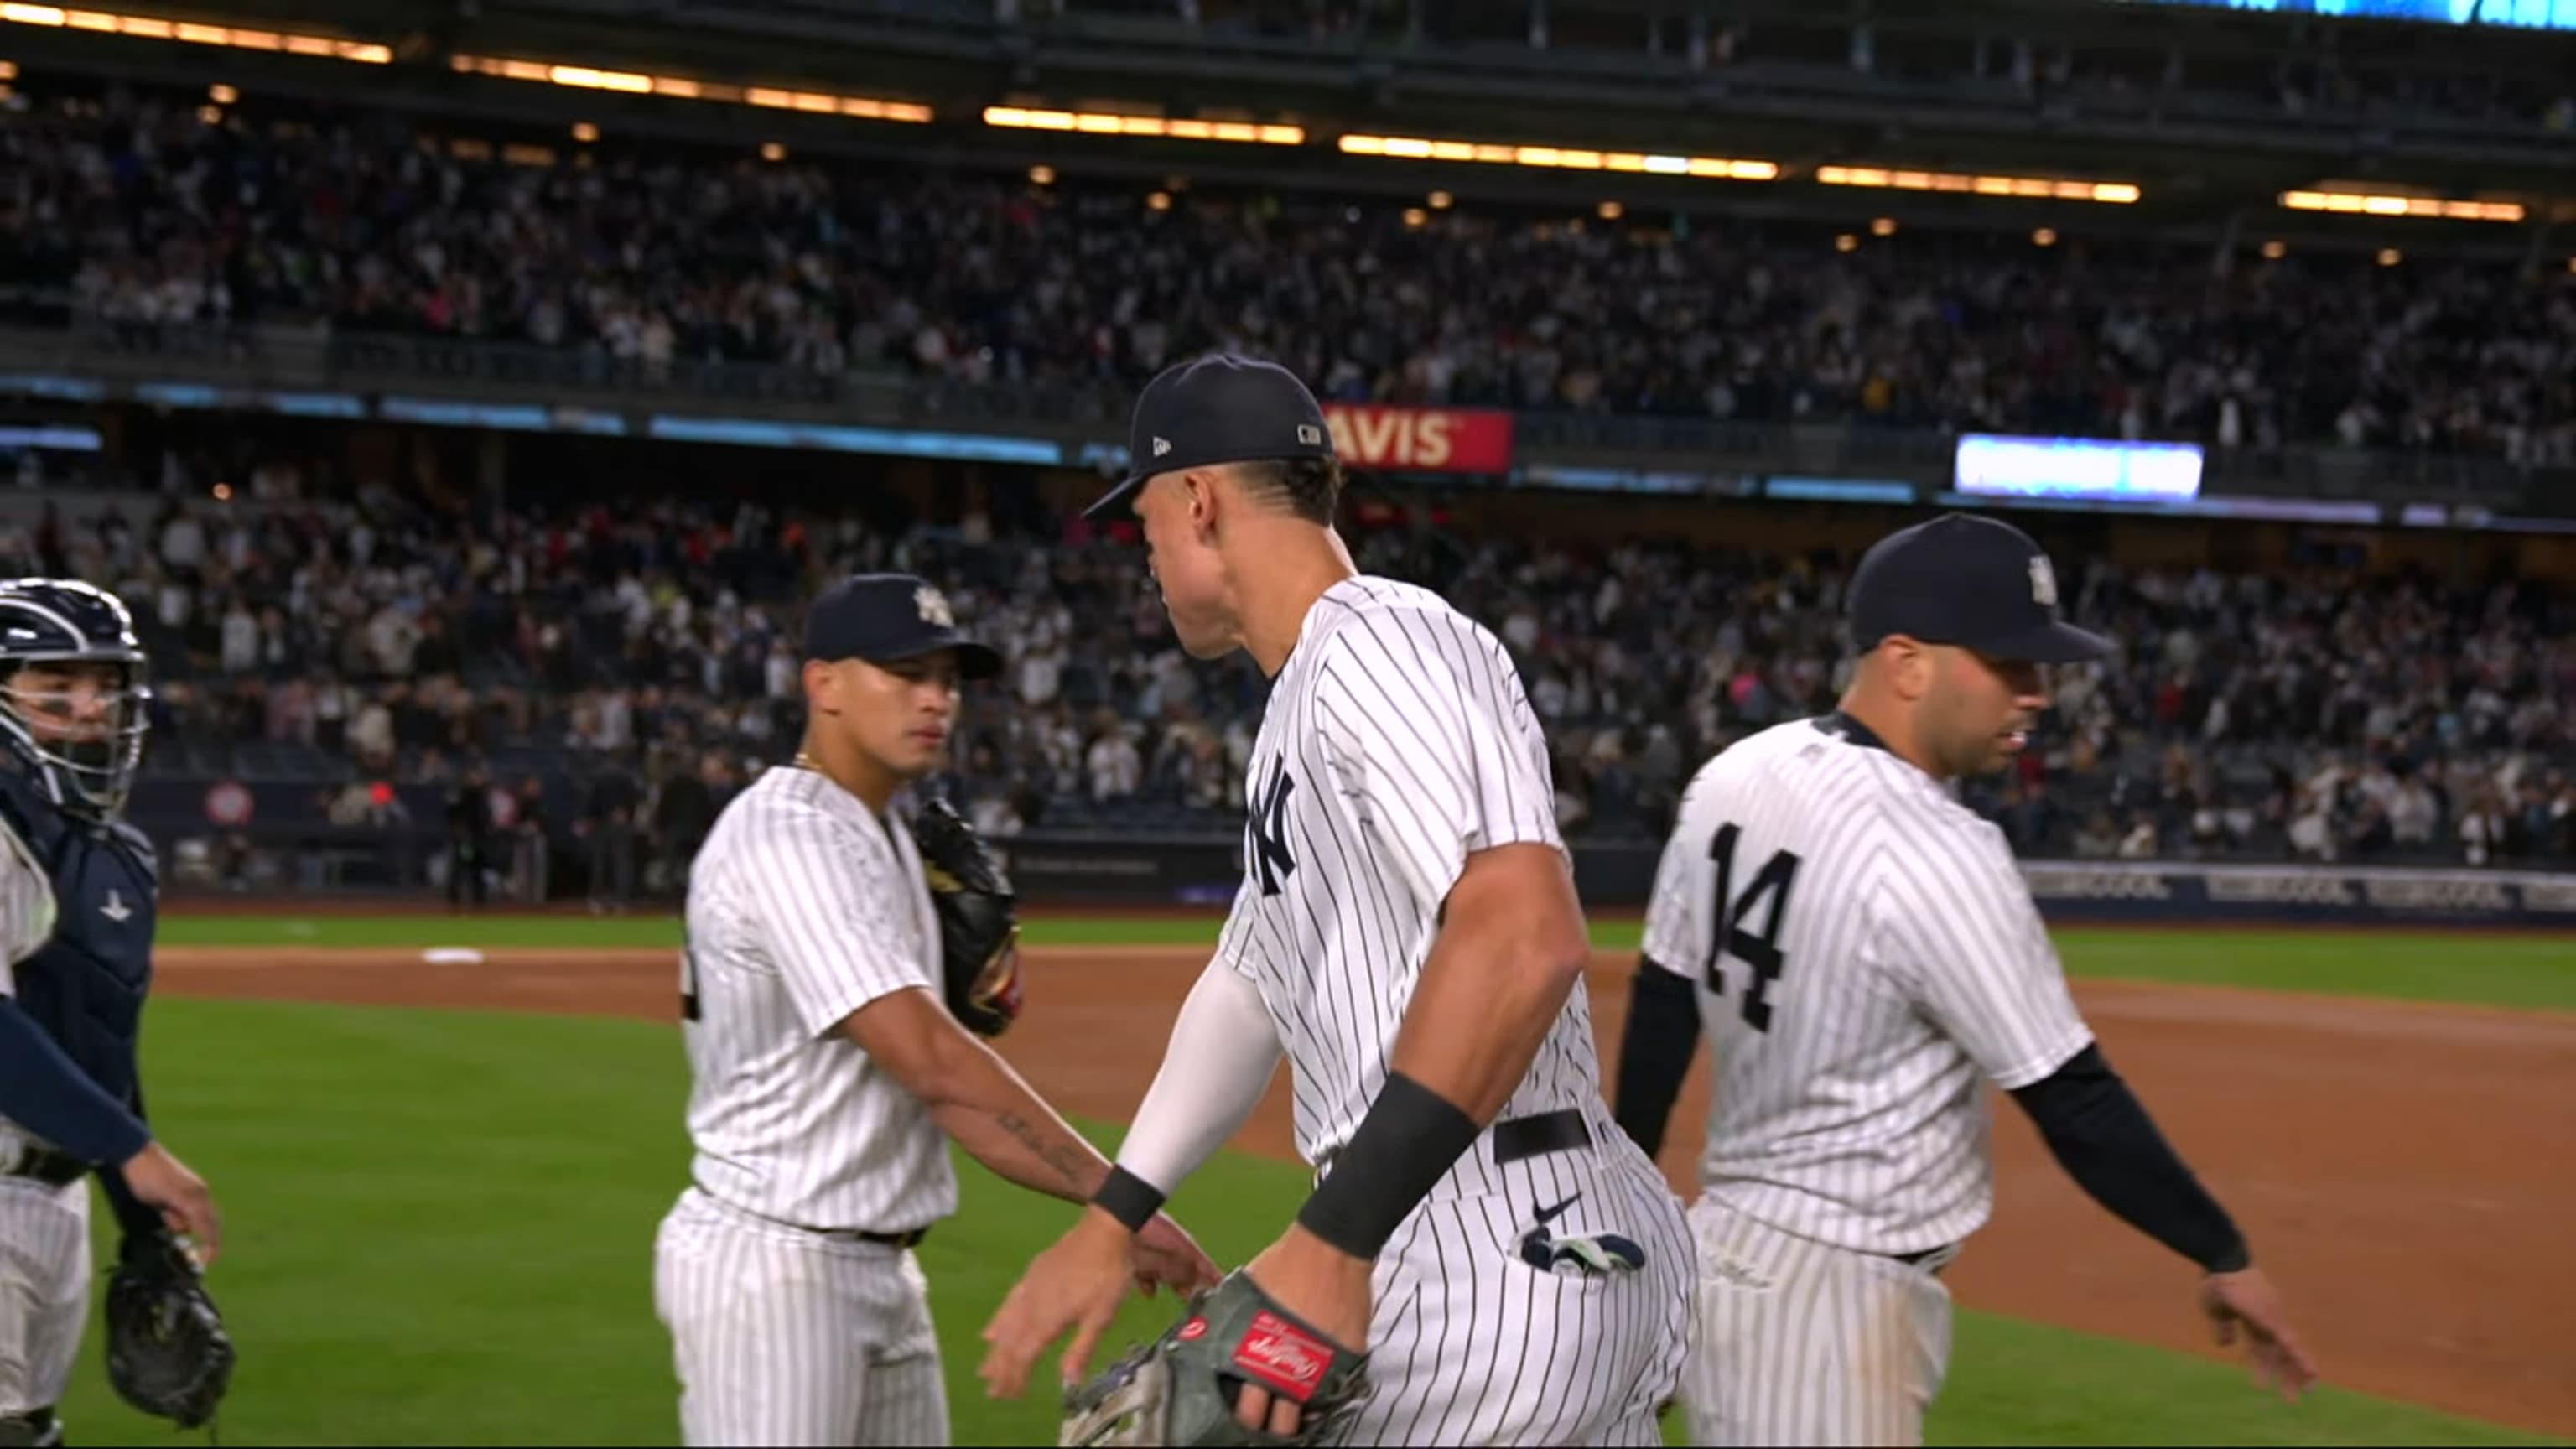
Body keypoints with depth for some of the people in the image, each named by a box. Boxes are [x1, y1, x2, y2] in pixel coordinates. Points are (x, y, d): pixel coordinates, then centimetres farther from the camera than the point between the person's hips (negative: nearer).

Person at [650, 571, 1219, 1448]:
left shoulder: (889, 840, 14)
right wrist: (1111, 1189, -21)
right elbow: (929, 1060, -24)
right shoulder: (786, 838, -17)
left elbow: (925, 1075, 10)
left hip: (880, 1268, 10)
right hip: (775, 1266, -10)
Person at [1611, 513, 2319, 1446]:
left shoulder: (1734, 778, 3)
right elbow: (2074, 1103, -18)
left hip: (1728, 1241, 9)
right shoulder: (1937, 859, -21)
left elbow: (1662, 1007, 11)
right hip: (1826, 1297, -9)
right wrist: (2224, 1256, -8)